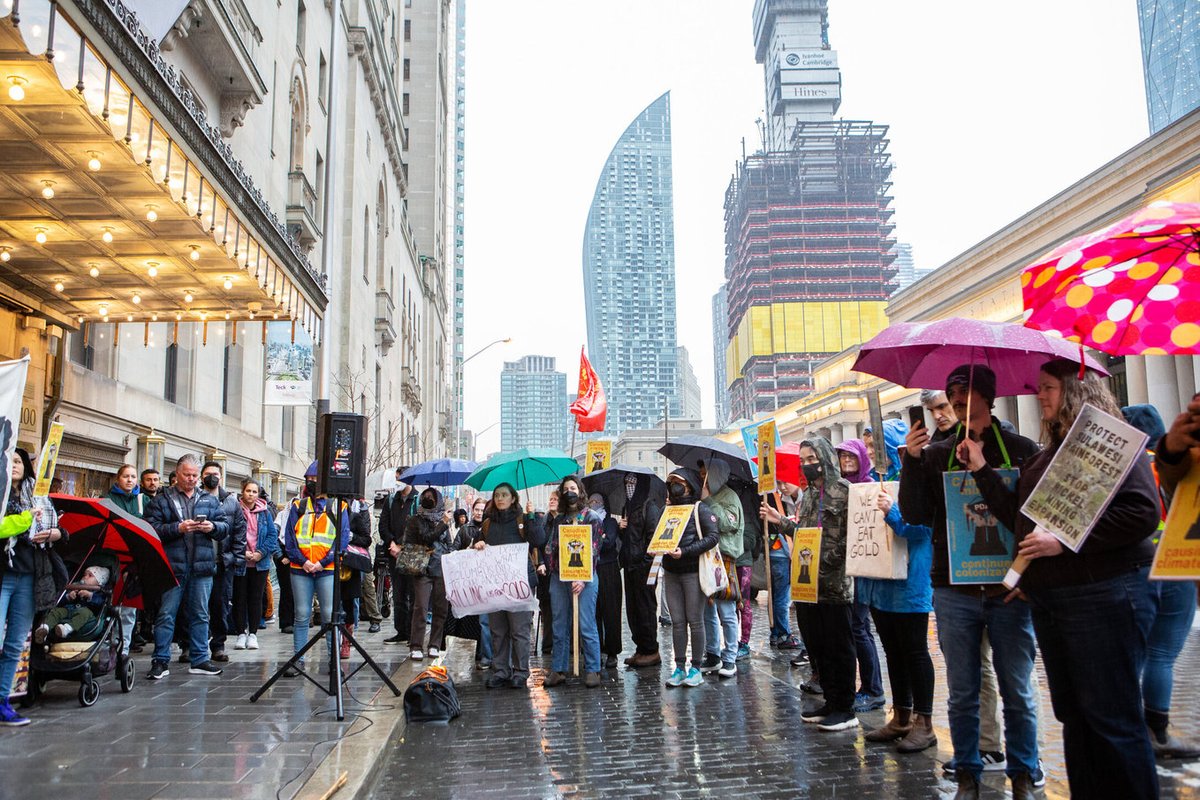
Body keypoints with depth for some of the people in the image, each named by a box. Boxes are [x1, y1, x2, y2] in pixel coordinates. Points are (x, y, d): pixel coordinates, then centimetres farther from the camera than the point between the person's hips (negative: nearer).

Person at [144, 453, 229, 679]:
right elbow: (152, 529, -7)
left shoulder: (210, 500, 15)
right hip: (172, 566, -3)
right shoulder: (162, 500, 4)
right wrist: (178, 528, -17)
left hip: (202, 567, 3)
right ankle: (160, 661, 9)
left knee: (200, 615, 9)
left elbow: (225, 527, 13)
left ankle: (199, 660, 17)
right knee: (166, 614, 0)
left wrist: (213, 527, -7)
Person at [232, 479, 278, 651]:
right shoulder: (235, 510, -3)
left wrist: (261, 552, -9)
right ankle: (241, 633, 13)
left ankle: (253, 633, 14)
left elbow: (273, 534, 3)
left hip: (260, 563, 2)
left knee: (256, 598, 7)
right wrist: (241, 553, -15)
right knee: (239, 598, 4)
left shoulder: (265, 512, 5)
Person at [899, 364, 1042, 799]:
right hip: (955, 592, 1)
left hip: (1009, 590, -1)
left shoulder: (1023, 449, 4)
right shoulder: (935, 453, 7)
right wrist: (912, 461, -11)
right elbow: (916, 514, 0)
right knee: (962, 694, 9)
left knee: (1018, 693, 6)